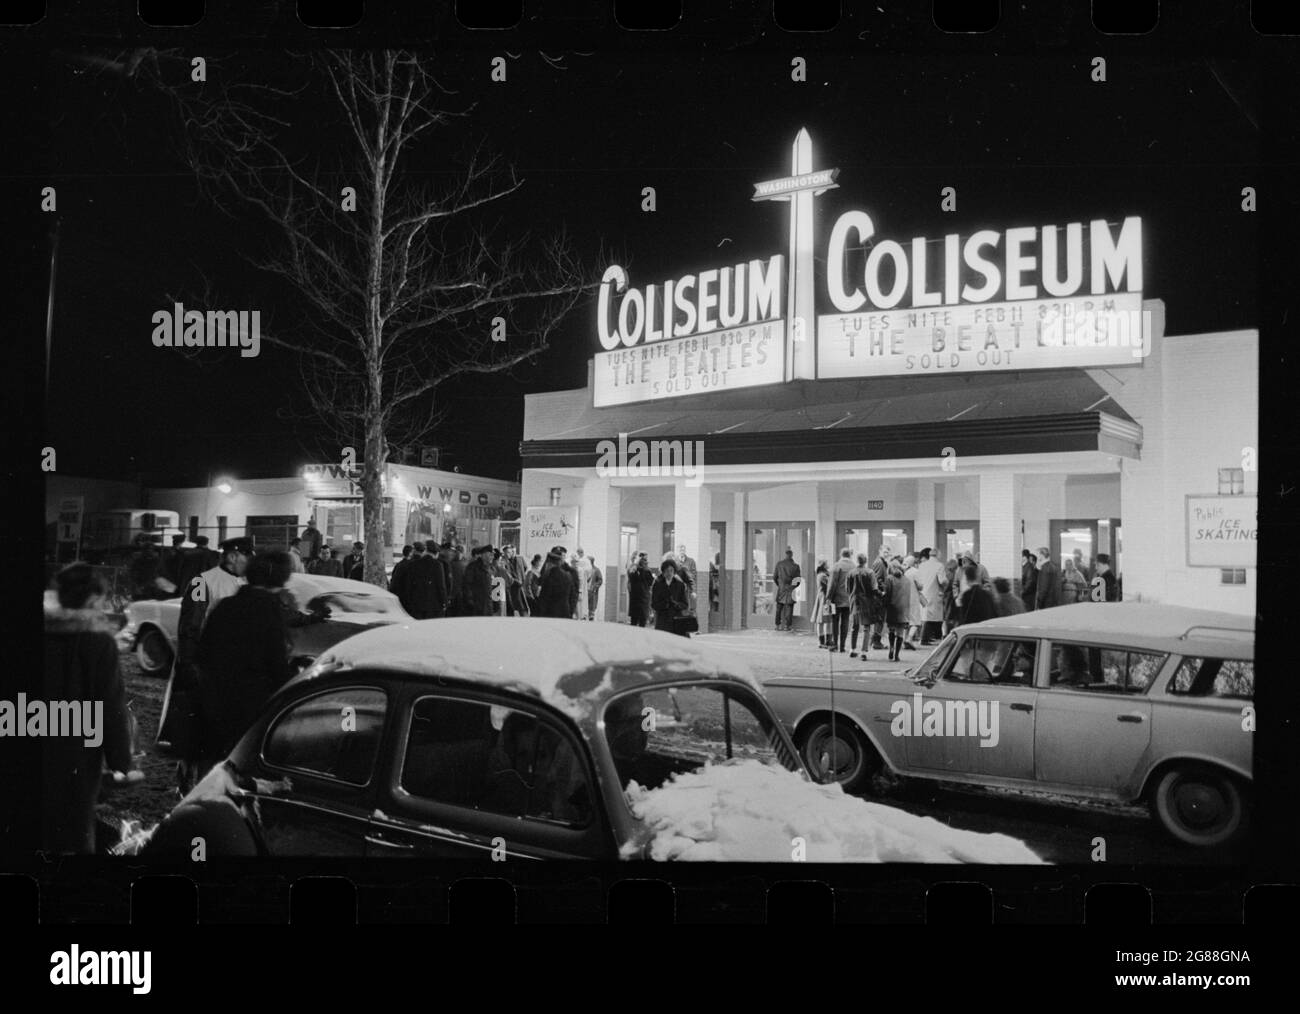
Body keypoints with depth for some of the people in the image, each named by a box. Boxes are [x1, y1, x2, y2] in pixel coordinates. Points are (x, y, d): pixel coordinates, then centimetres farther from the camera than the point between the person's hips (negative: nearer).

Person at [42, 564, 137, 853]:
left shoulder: (49, 633, -3)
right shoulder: (100, 641, -15)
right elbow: (113, 706, -15)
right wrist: (123, 761, -11)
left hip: (44, 750, 3)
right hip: (79, 753, -3)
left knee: (45, 822, 16)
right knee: (78, 825, 11)